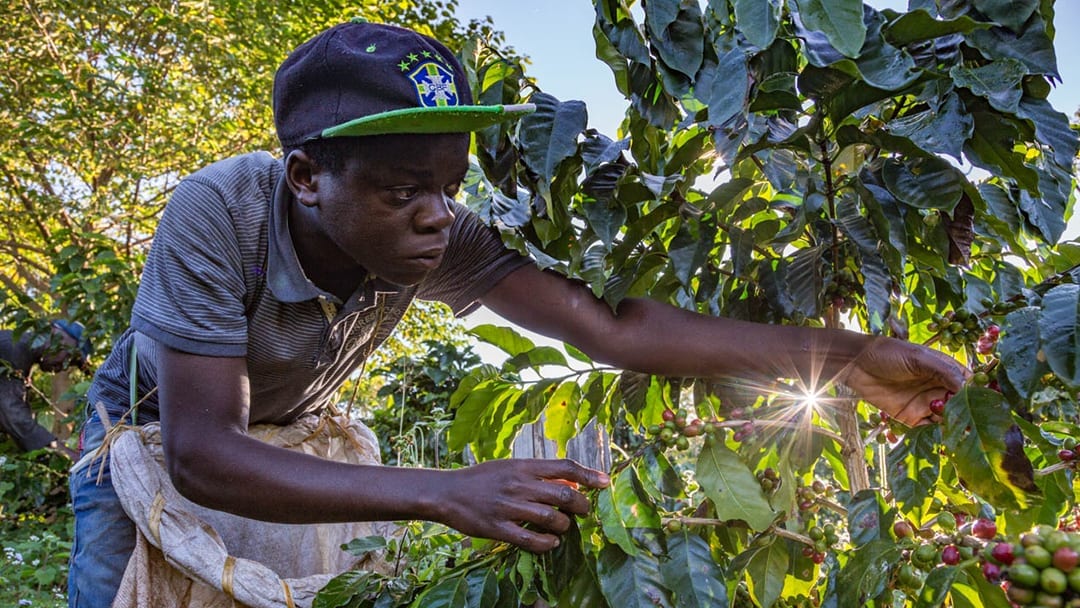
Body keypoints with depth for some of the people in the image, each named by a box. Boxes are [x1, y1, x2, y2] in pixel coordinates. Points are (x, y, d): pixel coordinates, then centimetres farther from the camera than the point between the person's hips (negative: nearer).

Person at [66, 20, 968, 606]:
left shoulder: (438, 239, -29)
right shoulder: (218, 213, -38)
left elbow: (610, 328, -34)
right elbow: (201, 452, -41)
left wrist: (843, 356, -42)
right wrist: (442, 493, -52)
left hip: (289, 444, 2)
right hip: (154, 437, -2)